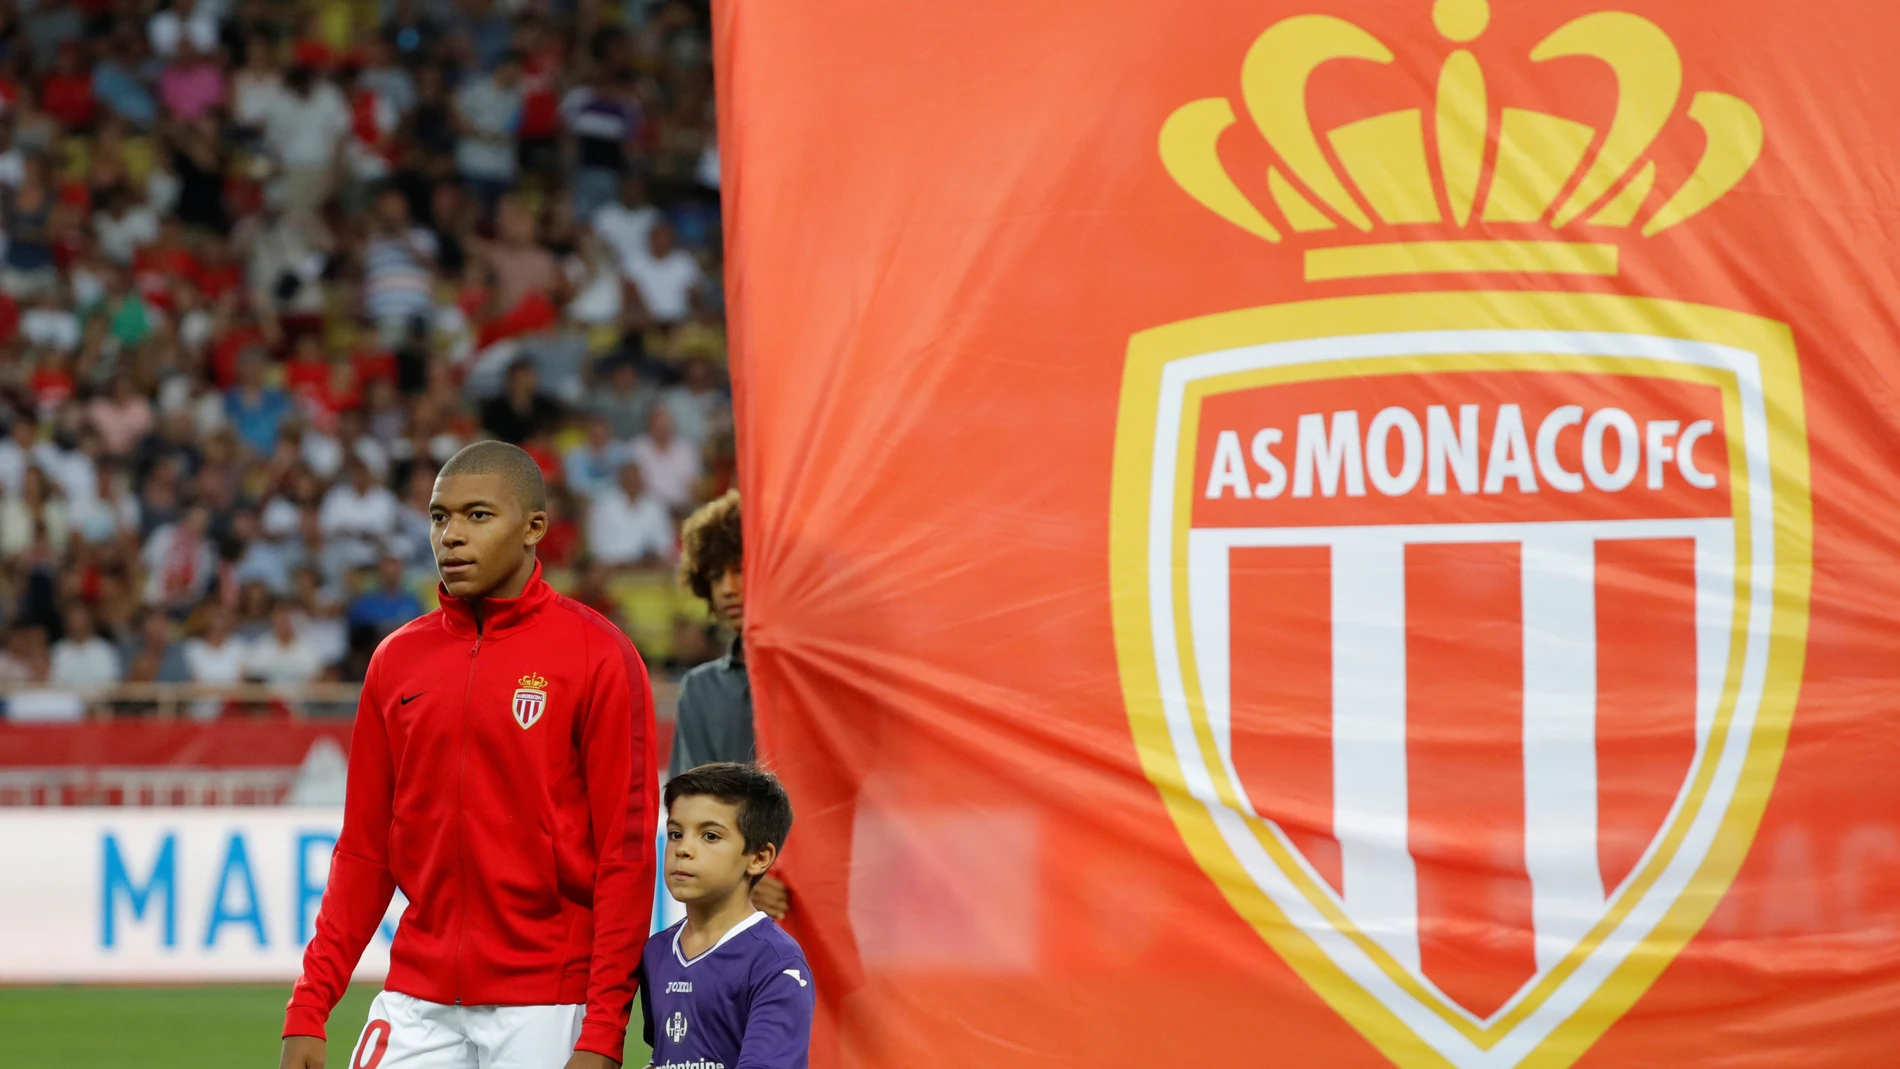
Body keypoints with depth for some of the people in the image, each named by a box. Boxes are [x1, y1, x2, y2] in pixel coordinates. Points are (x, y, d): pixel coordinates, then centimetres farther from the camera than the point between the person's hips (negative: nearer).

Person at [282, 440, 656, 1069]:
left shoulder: (596, 656, -5)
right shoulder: (397, 661, 10)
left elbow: (626, 852, -8)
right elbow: (365, 851, 12)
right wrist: (308, 1012, 4)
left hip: (546, 1010, -4)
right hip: (418, 1007, 4)